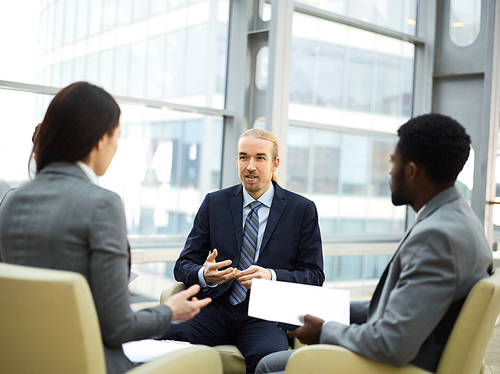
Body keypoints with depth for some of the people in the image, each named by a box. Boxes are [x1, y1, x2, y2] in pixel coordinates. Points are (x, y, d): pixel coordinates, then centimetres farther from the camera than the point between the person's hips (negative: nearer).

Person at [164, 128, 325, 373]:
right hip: (216, 309, 2)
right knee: (166, 337, -29)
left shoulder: (303, 210, 7)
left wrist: (272, 276, -16)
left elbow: (314, 275, 4)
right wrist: (204, 274, -14)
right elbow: (183, 265, 11)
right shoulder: (214, 203, 12)